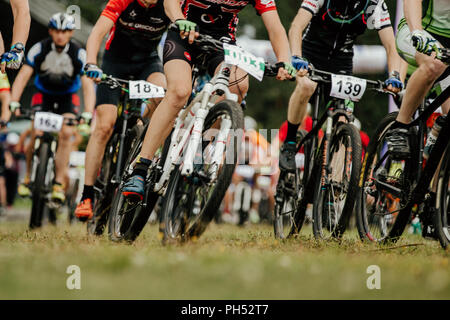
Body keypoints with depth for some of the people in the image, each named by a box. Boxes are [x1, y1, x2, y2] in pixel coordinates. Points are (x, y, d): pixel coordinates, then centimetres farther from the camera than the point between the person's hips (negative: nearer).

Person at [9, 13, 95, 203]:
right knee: (37, 133, -19)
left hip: (68, 97, 0)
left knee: (66, 133, -23)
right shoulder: (39, 49, -21)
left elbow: (88, 85, -28)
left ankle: (59, 183, -17)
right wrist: (13, 103, -40)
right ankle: (28, 177, 0)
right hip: (44, 94, 1)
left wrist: (88, 113, -42)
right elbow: (23, 76, -26)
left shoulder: (79, 54, -23)